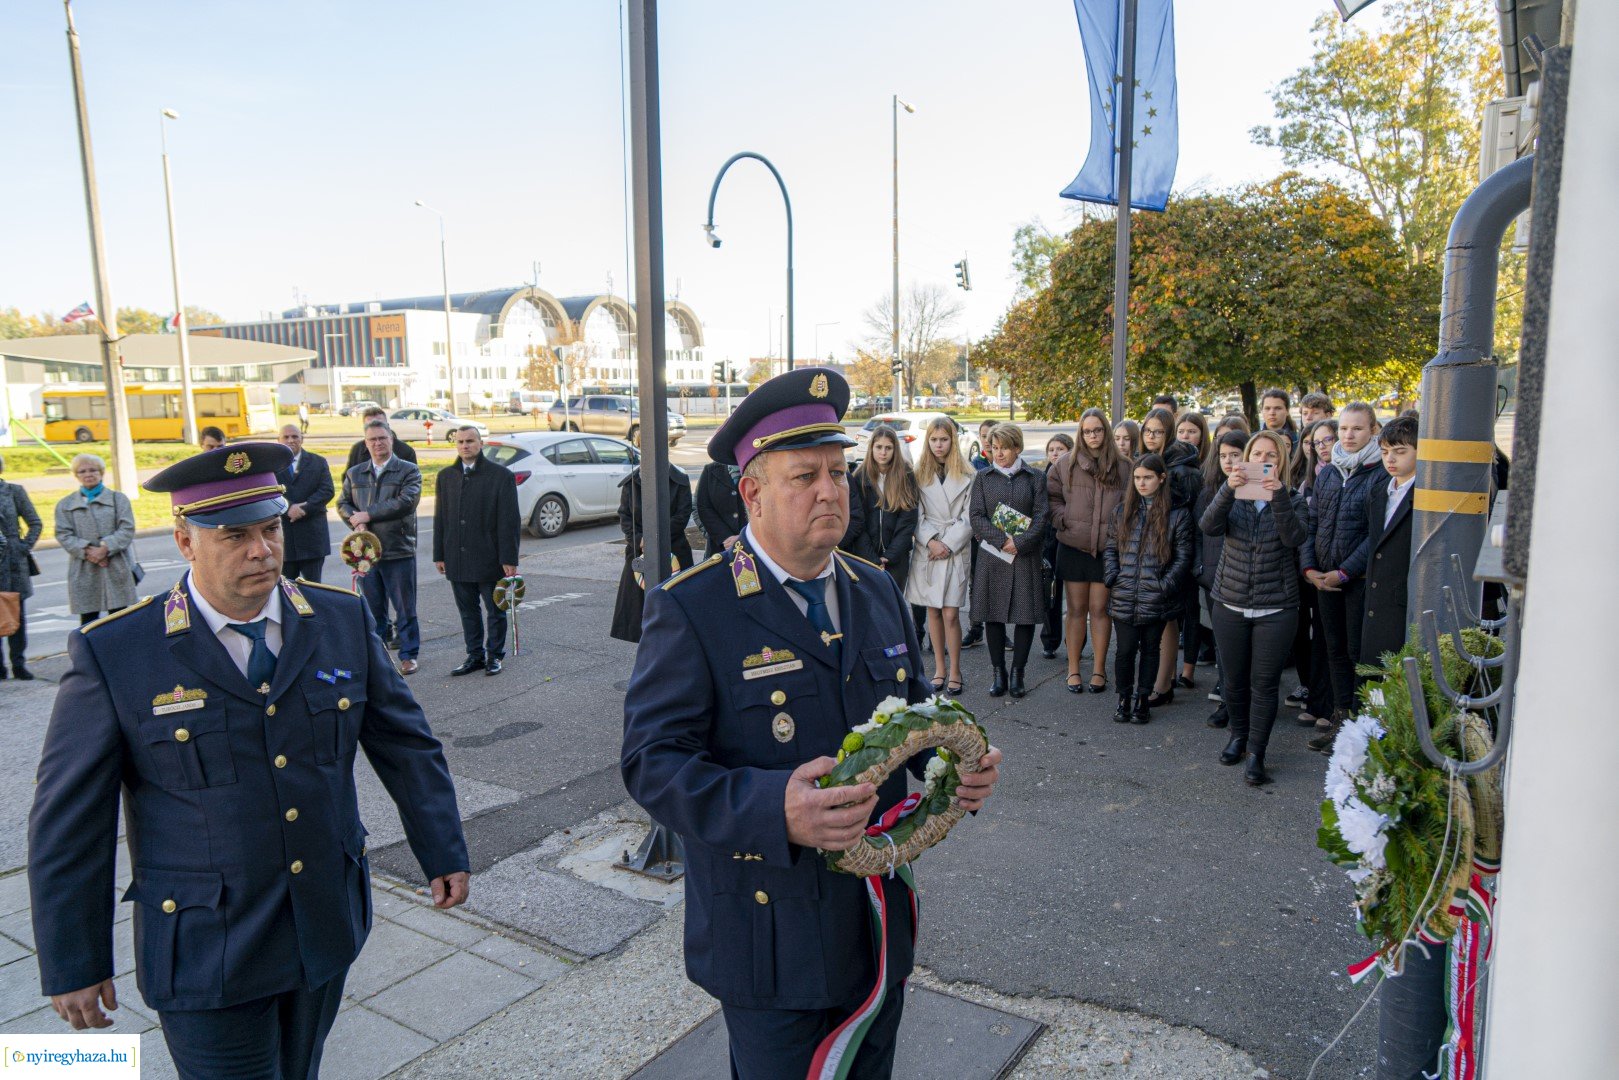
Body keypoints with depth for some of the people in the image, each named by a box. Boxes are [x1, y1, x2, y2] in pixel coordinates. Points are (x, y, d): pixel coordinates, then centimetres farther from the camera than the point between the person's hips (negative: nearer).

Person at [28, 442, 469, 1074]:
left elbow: (405, 743, 3)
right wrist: (72, 965, -4)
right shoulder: (113, 653, -14)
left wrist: (444, 854, 6)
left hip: (327, 929, 4)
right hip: (207, 952, -3)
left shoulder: (341, 620, -5)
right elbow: (69, 821, -7)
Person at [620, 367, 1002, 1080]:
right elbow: (652, 761, -20)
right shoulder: (690, 609, -15)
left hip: (881, 929, 6)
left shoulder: (878, 592, 5)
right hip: (771, 940, -5)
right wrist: (774, 810, -36)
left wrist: (959, 764, -9)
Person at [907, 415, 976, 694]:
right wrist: (930, 541, -10)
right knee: (933, 611, 6)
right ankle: (939, 668, 16)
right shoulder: (920, 475, 8)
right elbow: (917, 515, 4)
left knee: (950, 613, -6)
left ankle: (954, 671, 6)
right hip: (926, 550, 2)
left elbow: (969, 517, -1)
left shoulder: (968, 475, 2)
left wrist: (948, 544, -9)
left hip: (956, 550, -2)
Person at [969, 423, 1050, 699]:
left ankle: (1017, 673, 14)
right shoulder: (984, 478, 8)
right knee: (993, 616, 4)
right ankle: (998, 674, 14)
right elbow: (976, 516, -1)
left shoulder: (1035, 478, 6)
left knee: (1026, 615, 1)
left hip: (1026, 556, -1)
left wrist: (1020, 543, -16)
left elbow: (1041, 516, -2)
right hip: (992, 556, 1)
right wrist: (1002, 539, -14)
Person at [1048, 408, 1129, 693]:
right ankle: (1073, 669, 16)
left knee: (1100, 609, 5)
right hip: (1073, 547, 1)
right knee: (1076, 610, 8)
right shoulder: (1065, 465, 2)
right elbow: (1052, 497, 8)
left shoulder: (1123, 467, 2)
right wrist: (1063, 521, -6)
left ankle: (1099, 670, 17)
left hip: (1108, 549, 0)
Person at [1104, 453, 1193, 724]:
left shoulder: (1177, 514, -3)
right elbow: (1110, 548, 12)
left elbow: (1183, 557, -3)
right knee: (1124, 650, 3)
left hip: (1156, 599, -2)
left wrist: (1165, 586, -11)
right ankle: (1124, 698, 20)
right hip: (1123, 598, 2)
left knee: (1150, 649, 11)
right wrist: (1111, 578, -2)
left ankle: (1143, 699, 25)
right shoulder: (1123, 510, 8)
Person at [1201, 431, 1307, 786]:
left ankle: (1256, 754, 10)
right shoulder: (1233, 498, 4)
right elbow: (1209, 526, -18)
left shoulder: (1292, 501, 1)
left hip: (1276, 609, -2)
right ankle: (1239, 735, 34)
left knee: (1265, 684, 0)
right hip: (1230, 606, 2)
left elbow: (1294, 537, -19)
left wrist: (1279, 495, -31)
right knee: (1234, 680, 12)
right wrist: (1228, 488, -33)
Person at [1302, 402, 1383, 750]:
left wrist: (1344, 572, -16)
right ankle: (1341, 713, 23)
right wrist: (1309, 567, -2)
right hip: (1325, 577, 6)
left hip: (1361, 578, -6)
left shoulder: (1381, 474, -9)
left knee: (1358, 650, 1)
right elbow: (1311, 523, 10)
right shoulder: (1327, 474, 10)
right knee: (1335, 647, 12)